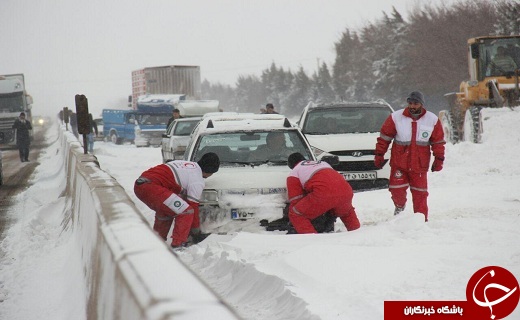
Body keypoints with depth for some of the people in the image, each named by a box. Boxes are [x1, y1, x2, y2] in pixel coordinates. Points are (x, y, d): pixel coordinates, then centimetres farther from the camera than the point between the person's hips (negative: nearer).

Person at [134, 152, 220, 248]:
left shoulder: (187, 164, 26)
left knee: (166, 210, 32)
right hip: (151, 187, -10)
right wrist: (196, 233, 15)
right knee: (186, 212, -5)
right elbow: (193, 207, 3)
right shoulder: (198, 181, -1)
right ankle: (178, 245, -4)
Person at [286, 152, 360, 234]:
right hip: (345, 189, 6)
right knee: (347, 213, 38)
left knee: (296, 215, 8)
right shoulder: (323, 163, 40)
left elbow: (295, 200, 16)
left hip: (323, 193, -6)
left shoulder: (293, 173, 22)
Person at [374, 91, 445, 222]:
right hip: (399, 163, 0)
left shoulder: (432, 120, -1)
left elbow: (438, 141, 7)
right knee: (397, 189, -4)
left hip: (420, 165, 0)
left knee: (420, 193, 2)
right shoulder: (396, 117, -5)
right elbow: (384, 137, 2)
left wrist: (439, 159, 5)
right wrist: (379, 155, 1)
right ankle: (400, 206, 28)